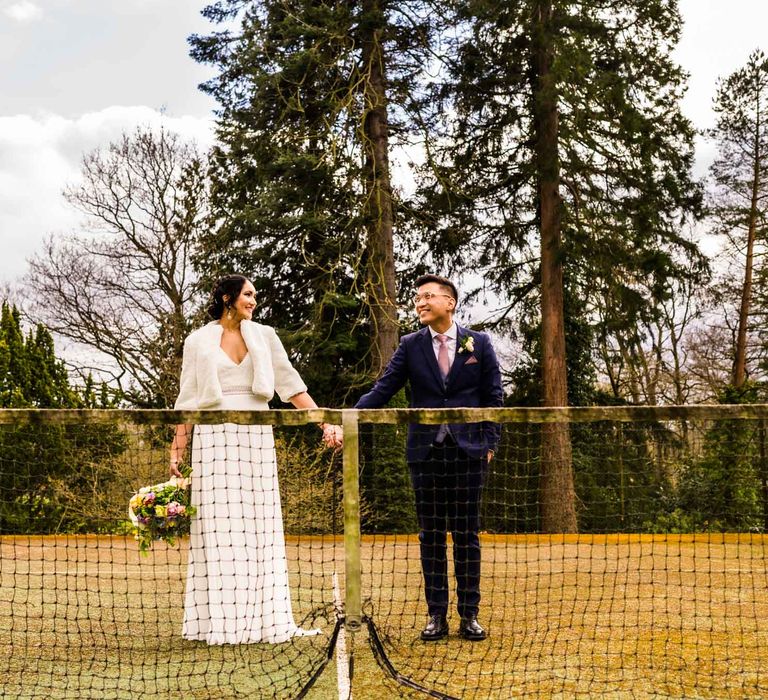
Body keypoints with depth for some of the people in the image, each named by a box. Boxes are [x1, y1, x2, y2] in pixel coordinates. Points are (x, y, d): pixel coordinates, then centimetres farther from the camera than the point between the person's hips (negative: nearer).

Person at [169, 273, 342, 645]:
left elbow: (291, 384, 7)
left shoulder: (264, 336, 11)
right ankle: (220, 621, 5)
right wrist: (177, 450, -1)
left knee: (259, 525, 3)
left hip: (256, 437, 2)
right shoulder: (198, 341, 5)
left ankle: (264, 618, 9)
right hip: (214, 437, -2)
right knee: (219, 527, -1)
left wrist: (324, 422, -2)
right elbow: (187, 400, 5)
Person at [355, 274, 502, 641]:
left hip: (468, 450, -1)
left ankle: (469, 615, 12)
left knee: (467, 535, 4)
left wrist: (490, 442, -2)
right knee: (431, 536, 6)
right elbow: (382, 390, -2)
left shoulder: (479, 343, 3)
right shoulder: (410, 346, 5)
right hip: (426, 452, 1)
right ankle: (437, 615, 13)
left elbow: (493, 397, 6)